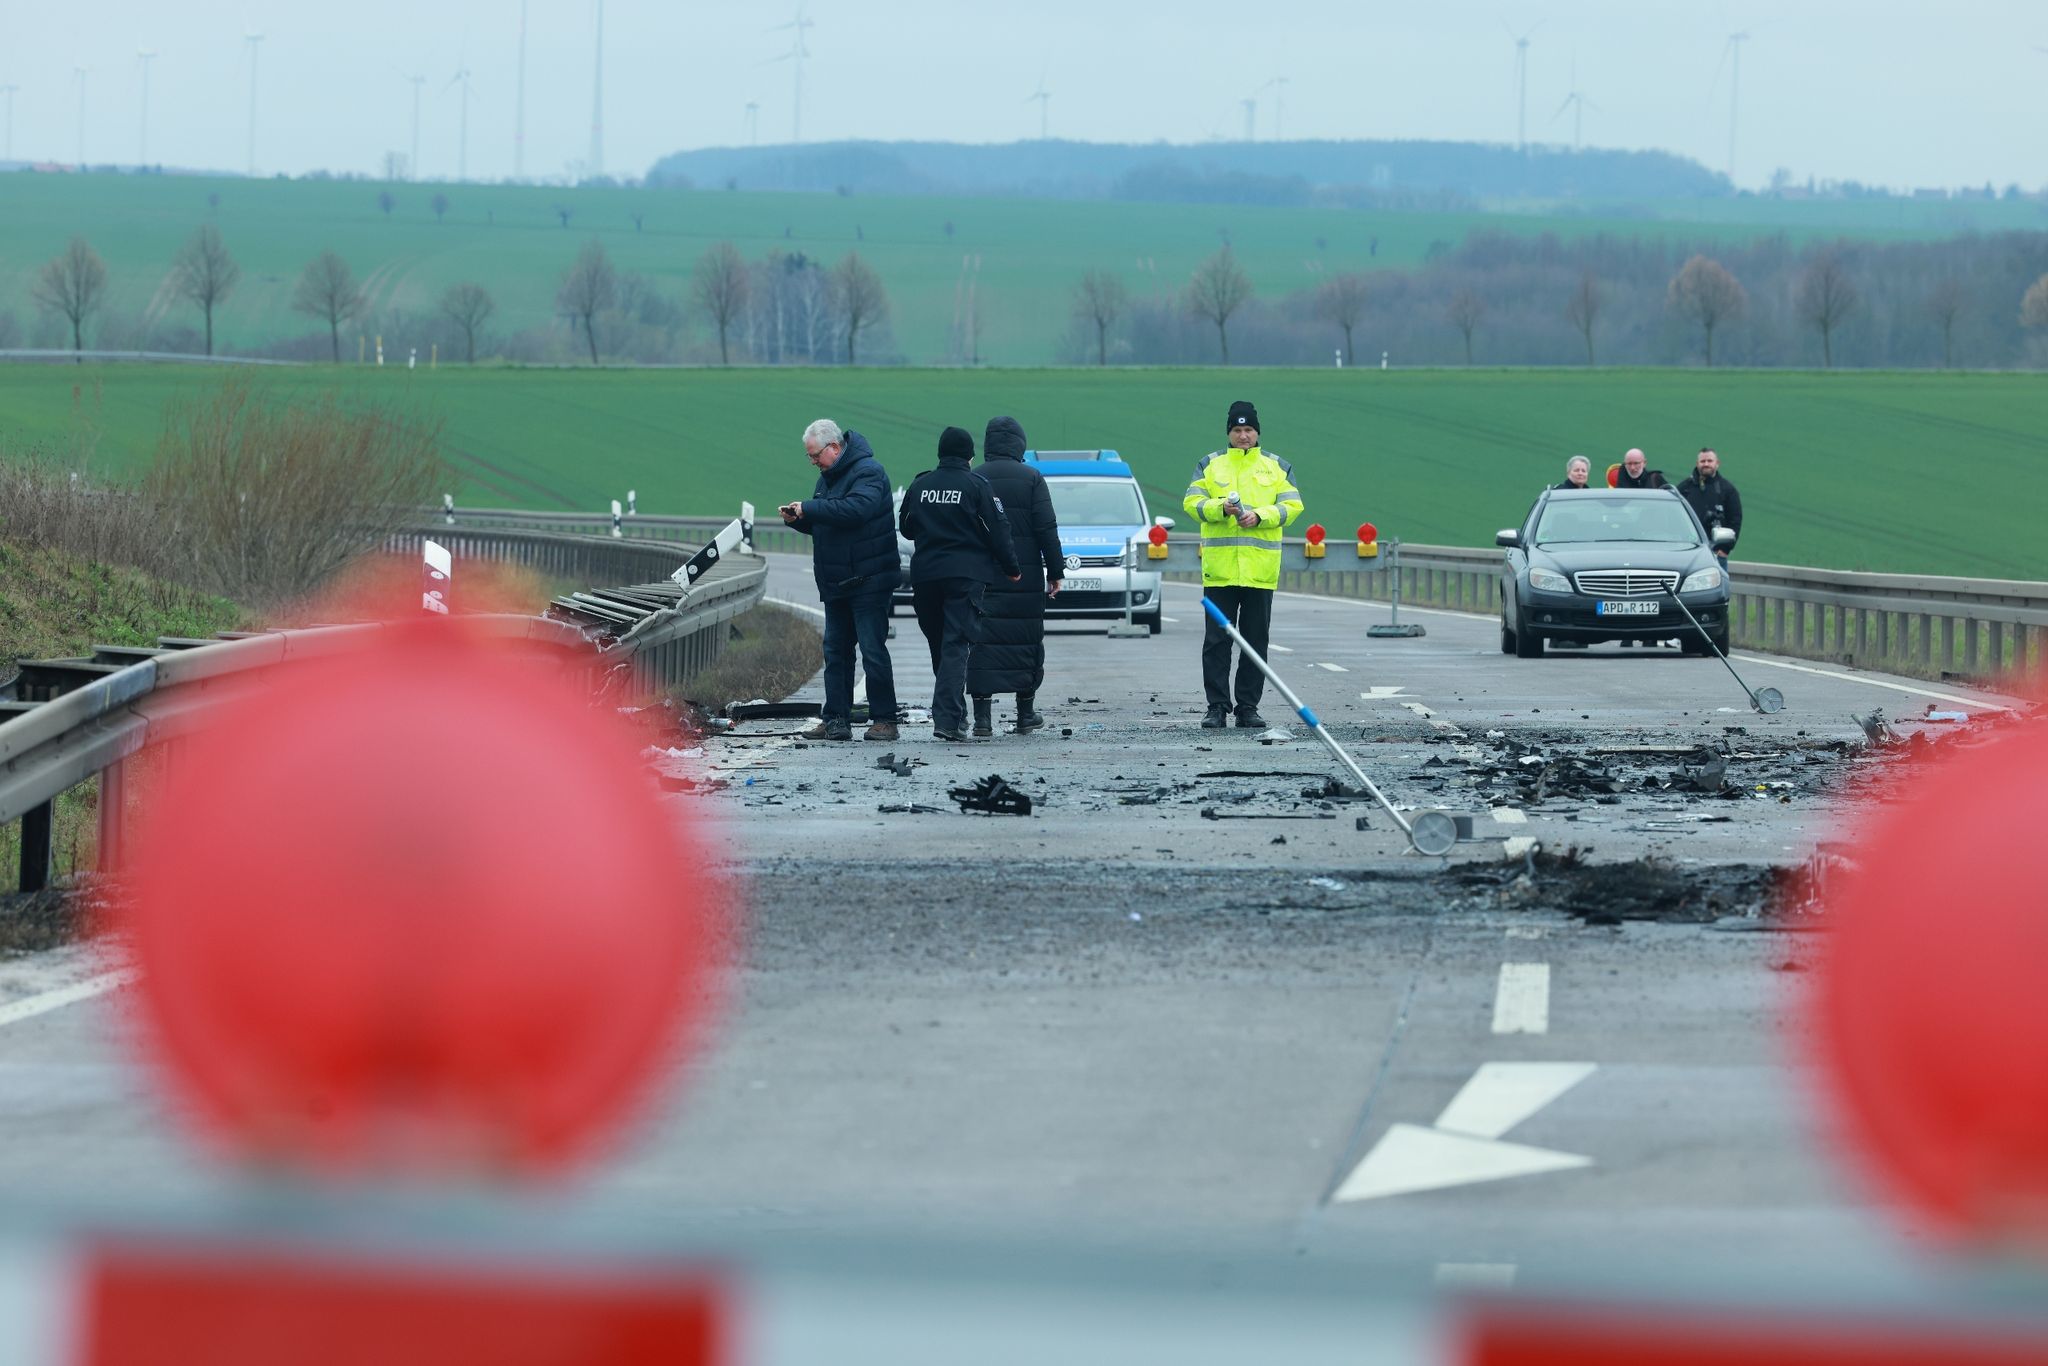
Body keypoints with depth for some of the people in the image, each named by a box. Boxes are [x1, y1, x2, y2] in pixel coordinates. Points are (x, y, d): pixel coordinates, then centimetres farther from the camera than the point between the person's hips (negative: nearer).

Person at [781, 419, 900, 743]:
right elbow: (820, 524, 23)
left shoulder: (868, 472, -13)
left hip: (867, 580, -9)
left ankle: (884, 719, -4)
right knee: (836, 652, 8)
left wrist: (809, 508, -24)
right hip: (836, 583, 9)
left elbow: (856, 508, -30)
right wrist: (796, 519, 1)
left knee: (873, 650, -8)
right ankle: (836, 720, 10)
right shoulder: (828, 476, 16)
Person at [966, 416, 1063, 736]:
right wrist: (1055, 571, 1)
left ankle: (982, 715, -7)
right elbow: (1047, 529, -5)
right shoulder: (1031, 479, -3)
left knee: (982, 641, 0)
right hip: (1025, 577, -1)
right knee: (1026, 641, 10)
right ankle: (1025, 714, 17)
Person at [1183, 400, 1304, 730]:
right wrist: (1221, 508, -16)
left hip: (1260, 568, 1)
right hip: (1219, 566, -1)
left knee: (1255, 641, 4)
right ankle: (1217, 708, 0)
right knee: (1216, 640, -3)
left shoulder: (1277, 466, 10)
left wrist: (1259, 516, -14)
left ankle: (1248, 707, 10)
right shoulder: (1210, 465, 9)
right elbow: (1192, 503, 3)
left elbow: (1292, 506, 2)